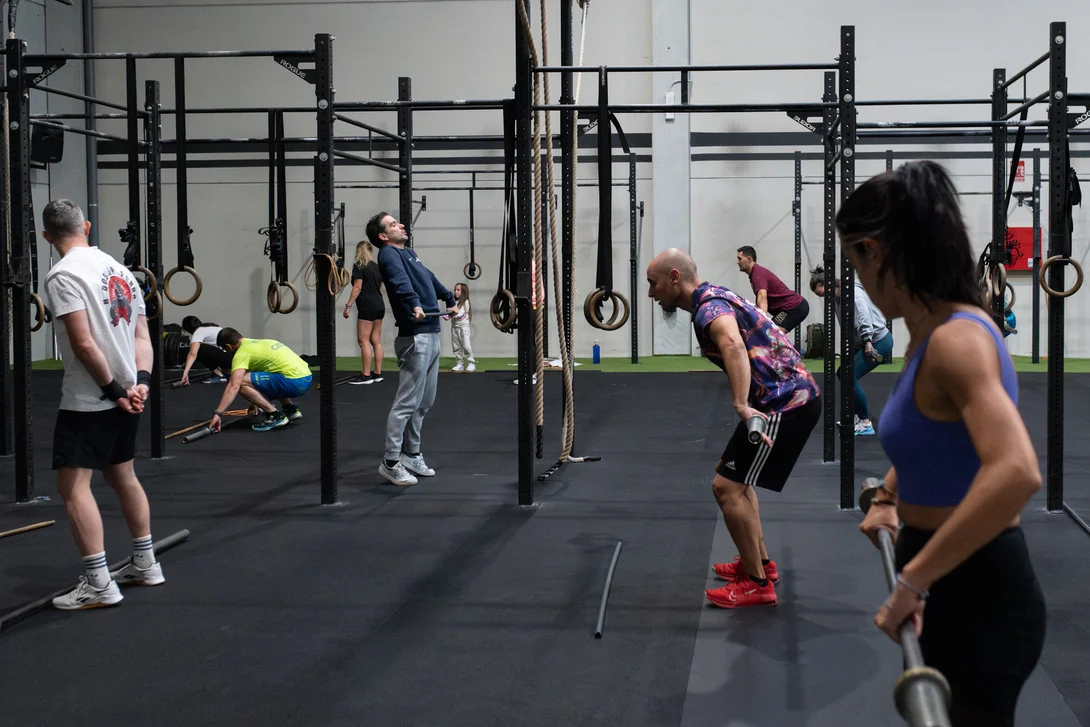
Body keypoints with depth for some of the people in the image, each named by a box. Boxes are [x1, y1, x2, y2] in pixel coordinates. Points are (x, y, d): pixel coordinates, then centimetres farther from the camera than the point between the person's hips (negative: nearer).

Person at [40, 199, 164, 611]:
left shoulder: (64, 275, -15)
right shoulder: (119, 270, 12)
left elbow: (83, 344, -23)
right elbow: (142, 335, 9)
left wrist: (112, 390, -15)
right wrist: (139, 382, -2)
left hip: (89, 401, -9)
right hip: (127, 395, 9)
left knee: (72, 484, -6)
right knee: (121, 475, 22)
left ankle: (98, 585, -10)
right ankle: (145, 564, 30)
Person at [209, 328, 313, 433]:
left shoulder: (242, 352, -3)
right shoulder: (258, 343, 25)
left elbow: (234, 386, -16)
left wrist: (218, 413, -18)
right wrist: (256, 402, 52)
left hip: (293, 381, -10)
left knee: (241, 382, -9)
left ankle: (275, 415, -6)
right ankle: (291, 410, 21)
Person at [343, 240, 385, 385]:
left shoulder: (359, 265, -6)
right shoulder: (376, 266, 14)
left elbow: (357, 287, -13)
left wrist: (348, 305, -11)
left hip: (367, 307, -8)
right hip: (379, 306, 8)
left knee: (363, 340, -7)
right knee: (376, 341, 10)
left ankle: (366, 376, -11)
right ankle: (378, 374, 11)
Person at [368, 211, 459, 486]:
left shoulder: (408, 253, 22)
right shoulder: (388, 253, -7)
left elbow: (430, 279, 37)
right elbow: (400, 281, -27)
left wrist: (450, 300, 45)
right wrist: (414, 303, -43)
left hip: (431, 335, 10)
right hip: (415, 337, -10)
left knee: (425, 403, 14)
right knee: (407, 402, -9)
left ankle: (411, 454, 23)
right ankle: (391, 462, -5)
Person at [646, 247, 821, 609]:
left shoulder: (709, 306, -16)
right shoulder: (716, 298, 16)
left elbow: (733, 345, -39)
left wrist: (742, 405, -48)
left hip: (786, 403, -11)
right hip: (792, 395, 11)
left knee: (727, 487, -9)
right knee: (732, 474, 22)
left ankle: (758, 583, -1)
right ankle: (760, 562, 28)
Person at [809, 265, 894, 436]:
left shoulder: (851, 290, -13)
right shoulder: (838, 299, 17)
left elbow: (863, 314, -25)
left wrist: (868, 340, -32)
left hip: (878, 340, -10)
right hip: (867, 343, 10)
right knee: (842, 373, 16)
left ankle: (866, 425, -12)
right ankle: (859, 416, 25)